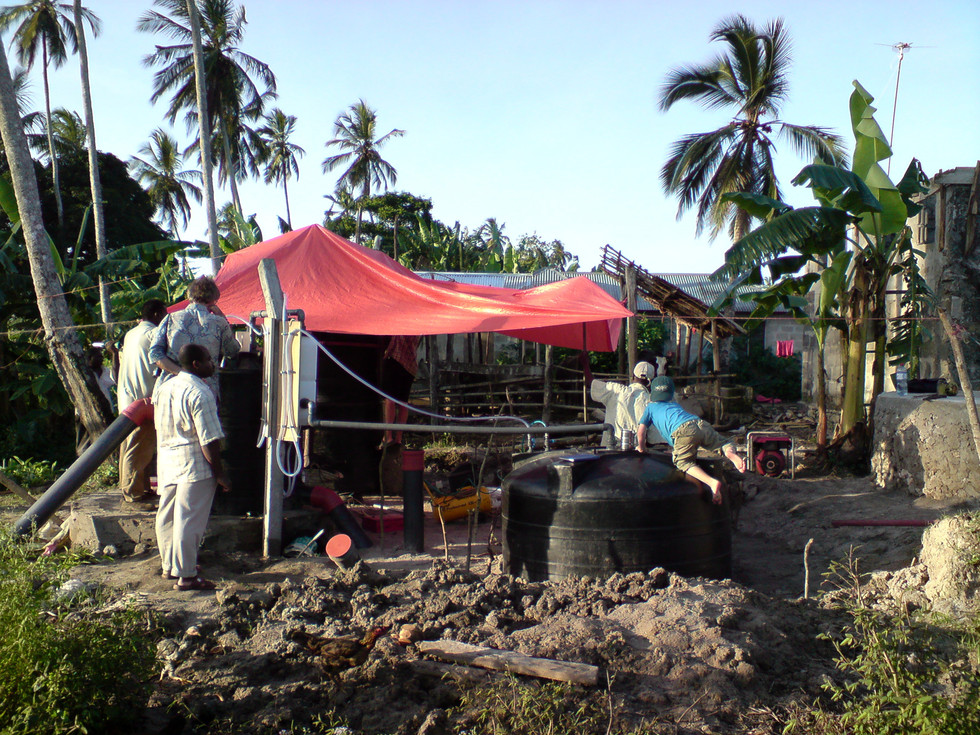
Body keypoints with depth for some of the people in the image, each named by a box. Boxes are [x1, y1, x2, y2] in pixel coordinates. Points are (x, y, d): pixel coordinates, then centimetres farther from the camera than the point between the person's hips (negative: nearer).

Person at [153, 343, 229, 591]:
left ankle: (169, 566, 30)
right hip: (194, 467, -9)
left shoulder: (163, 387, 8)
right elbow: (209, 440, -20)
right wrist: (219, 474, -13)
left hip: (166, 462, 9)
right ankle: (186, 575, 4)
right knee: (189, 520, -2)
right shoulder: (200, 394, -18)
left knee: (167, 517, 17)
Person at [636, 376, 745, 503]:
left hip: (683, 430, -5)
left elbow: (641, 431, 19)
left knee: (684, 463, -4)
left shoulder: (650, 407, 28)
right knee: (722, 442, 21)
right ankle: (731, 452, -15)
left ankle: (712, 482, -29)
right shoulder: (675, 404, 41)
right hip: (700, 423, 5)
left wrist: (641, 447, 35)